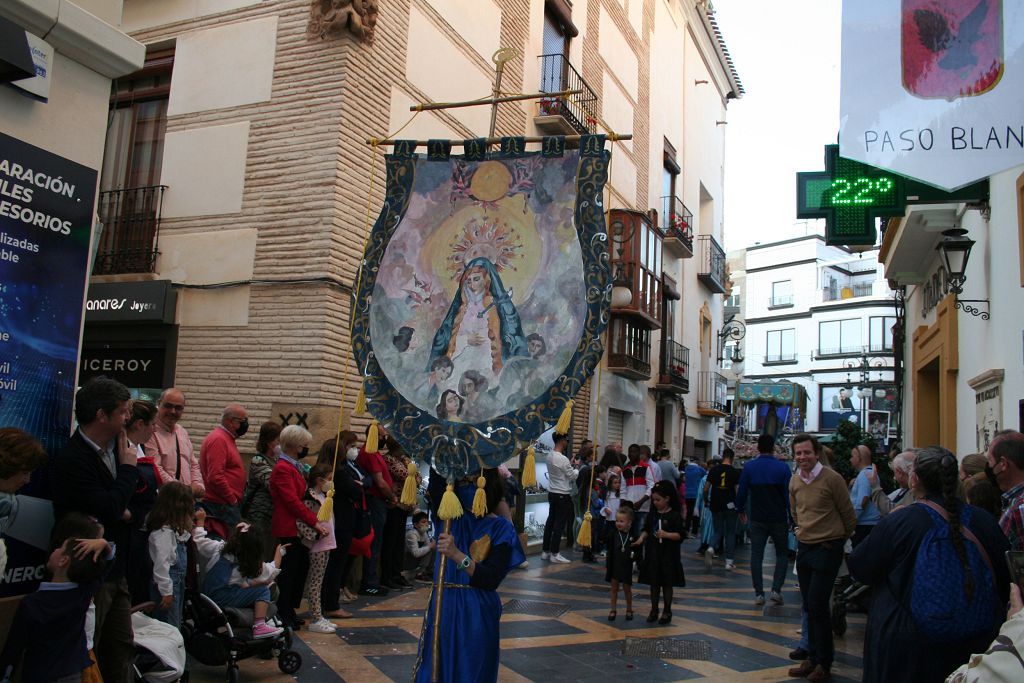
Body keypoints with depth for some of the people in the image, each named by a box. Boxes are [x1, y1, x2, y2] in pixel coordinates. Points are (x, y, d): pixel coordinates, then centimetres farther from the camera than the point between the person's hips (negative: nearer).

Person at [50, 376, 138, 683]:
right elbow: (112, 508, -25)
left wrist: (125, 510, -9)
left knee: (122, 650, 15)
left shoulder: (116, 446, 3)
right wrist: (128, 466, -13)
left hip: (116, 571, 7)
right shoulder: (71, 460, -21)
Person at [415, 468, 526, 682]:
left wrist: (457, 555, -29)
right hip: (444, 607, 2)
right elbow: (437, 483, -14)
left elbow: (492, 580, -16)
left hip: (478, 614, -2)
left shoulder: (500, 527, -5)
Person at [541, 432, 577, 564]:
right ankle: (554, 554, 3)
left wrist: (571, 465, 7)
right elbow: (573, 476, -11)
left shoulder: (550, 456, 4)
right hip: (563, 495, -8)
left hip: (552, 493, 8)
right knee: (559, 524, -2)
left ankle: (545, 551, 19)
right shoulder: (563, 459, -21)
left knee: (550, 521, 14)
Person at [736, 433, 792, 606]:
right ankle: (776, 590, 0)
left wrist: (741, 510, 17)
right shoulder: (782, 467, -8)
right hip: (779, 519, -1)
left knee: (756, 556, 6)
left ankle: (759, 594, 6)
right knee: (782, 554, 12)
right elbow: (789, 494, -8)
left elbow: (741, 492, 1)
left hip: (757, 520, 1)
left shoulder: (749, 467, -2)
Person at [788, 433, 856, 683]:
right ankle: (813, 658, 23)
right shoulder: (795, 480, 3)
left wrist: (839, 539, 7)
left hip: (827, 548, -6)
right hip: (803, 547, 6)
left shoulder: (832, 478, -16)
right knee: (809, 606, 12)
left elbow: (849, 516, -5)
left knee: (818, 606, -6)